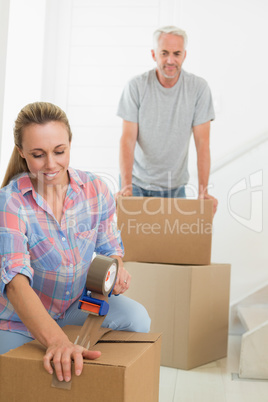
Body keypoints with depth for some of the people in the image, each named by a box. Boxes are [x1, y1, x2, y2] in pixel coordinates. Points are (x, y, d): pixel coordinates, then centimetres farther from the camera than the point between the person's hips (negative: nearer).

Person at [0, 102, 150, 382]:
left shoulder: (95, 189, -10)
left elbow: (109, 246, 5)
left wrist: (116, 269, -22)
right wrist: (56, 341, -52)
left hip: (76, 305, 3)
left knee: (136, 317, -21)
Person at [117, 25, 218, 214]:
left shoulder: (198, 88, -7)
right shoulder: (136, 86, -9)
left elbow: (202, 142, -9)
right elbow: (128, 138, -13)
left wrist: (203, 190, -17)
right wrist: (126, 185, -24)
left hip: (175, 185, 1)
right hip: (138, 183, -1)